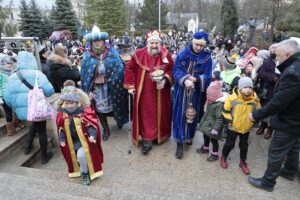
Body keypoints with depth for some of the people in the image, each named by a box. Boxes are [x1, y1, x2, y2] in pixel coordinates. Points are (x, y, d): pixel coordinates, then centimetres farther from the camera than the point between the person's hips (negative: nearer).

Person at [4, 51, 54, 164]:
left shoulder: (12, 77, -1)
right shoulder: (37, 74, -14)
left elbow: (7, 97, 1)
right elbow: (49, 90, -24)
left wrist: (16, 107, 18)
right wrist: (43, 94, -1)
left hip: (21, 110, 5)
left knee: (35, 124, 33)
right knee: (41, 131, 14)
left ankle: (28, 145, 34)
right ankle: (44, 156, 26)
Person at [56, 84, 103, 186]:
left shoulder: (85, 112, -22)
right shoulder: (61, 115, -9)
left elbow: (91, 125, -19)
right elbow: (61, 129, 2)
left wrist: (92, 135, -33)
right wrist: (62, 139, -5)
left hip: (84, 139, -5)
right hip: (71, 141, 5)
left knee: (81, 155, -19)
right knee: (74, 156, 18)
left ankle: (85, 173, 8)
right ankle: (77, 170, 50)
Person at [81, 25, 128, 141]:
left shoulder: (112, 52, -5)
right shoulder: (87, 56, -3)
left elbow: (120, 68, -8)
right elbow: (84, 74, -2)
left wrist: (110, 80, -14)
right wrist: (88, 90, -5)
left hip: (112, 87, -1)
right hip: (96, 88, 2)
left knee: (114, 106, 11)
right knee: (100, 109, 12)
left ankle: (119, 120, 42)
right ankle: (106, 129, 32)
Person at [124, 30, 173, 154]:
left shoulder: (165, 55, -5)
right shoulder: (139, 54, -7)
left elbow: (172, 70, 4)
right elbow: (129, 69, 2)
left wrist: (165, 79, -15)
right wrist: (130, 86, -2)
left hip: (160, 92, 1)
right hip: (144, 92, -1)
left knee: (159, 113, 14)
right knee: (146, 115, 4)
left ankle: (160, 134, 34)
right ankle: (147, 138, 14)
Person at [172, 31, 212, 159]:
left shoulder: (207, 58, -4)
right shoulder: (183, 54, -4)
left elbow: (207, 77, -7)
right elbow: (176, 70, -10)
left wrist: (195, 79, -27)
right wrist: (185, 80, -28)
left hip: (196, 93, 1)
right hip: (181, 92, -1)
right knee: (180, 115, 3)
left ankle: (189, 137, 38)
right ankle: (180, 143, 13)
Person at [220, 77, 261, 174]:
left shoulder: (255, 99, -10)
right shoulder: (233, 98, -20)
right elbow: (225, 111, -9)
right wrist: (229, 120, -12)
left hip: (246, 128, 3)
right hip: (233, 127, -3)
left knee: (244, 145, 17)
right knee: (230, 144, 10)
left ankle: (243, 162, 37)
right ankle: (224, 157, 36)